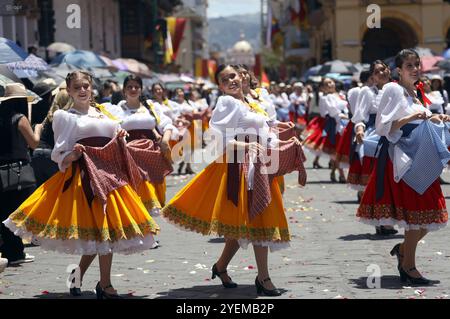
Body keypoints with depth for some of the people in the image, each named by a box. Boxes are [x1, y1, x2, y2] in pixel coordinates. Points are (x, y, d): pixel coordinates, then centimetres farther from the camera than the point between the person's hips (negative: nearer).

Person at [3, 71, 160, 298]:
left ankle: (79, 272, 22)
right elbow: (59, 155, -1)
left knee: (100, 232, 4)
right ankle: (104, 286, -5)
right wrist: (72, 156, -21)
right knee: (105, 229, -12)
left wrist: (120, 140, 4)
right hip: (85, 175, -6)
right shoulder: (65, 117, 2)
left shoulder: (102, 113, 18)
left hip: (110, 173, 6)